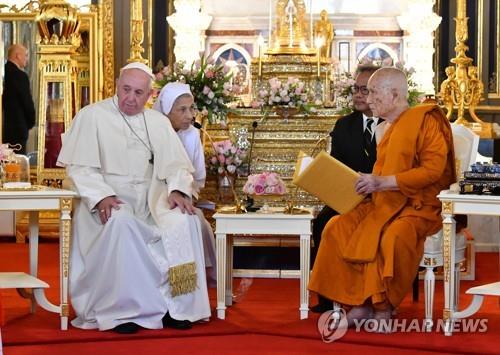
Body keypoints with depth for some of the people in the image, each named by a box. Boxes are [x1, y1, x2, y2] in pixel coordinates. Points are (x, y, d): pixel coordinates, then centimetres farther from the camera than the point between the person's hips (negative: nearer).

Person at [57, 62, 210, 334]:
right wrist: (101, 196, -22)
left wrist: (177, 190, -12)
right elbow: (79, 167, -5)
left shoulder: (158, 122, 15)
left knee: (183, 221, -25)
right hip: (108, 200, -4)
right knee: (120, 223, -37)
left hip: (150, 199, 4)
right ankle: (120, 310, -28)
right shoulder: (92, 116, 2)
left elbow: (176, 164, 10)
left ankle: (176, 306, -16)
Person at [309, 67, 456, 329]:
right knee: (337, 228, -13)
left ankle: (383, 308, -20)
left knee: (394, 237, -37)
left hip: (420, 206, -8)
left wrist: (381, 182, -21)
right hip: (386, 204, 8)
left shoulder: (425, 119, -7)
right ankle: (359, 304, -14)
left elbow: (432, 169, -17)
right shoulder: (387, 129, 17)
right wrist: (368, 184, 1)